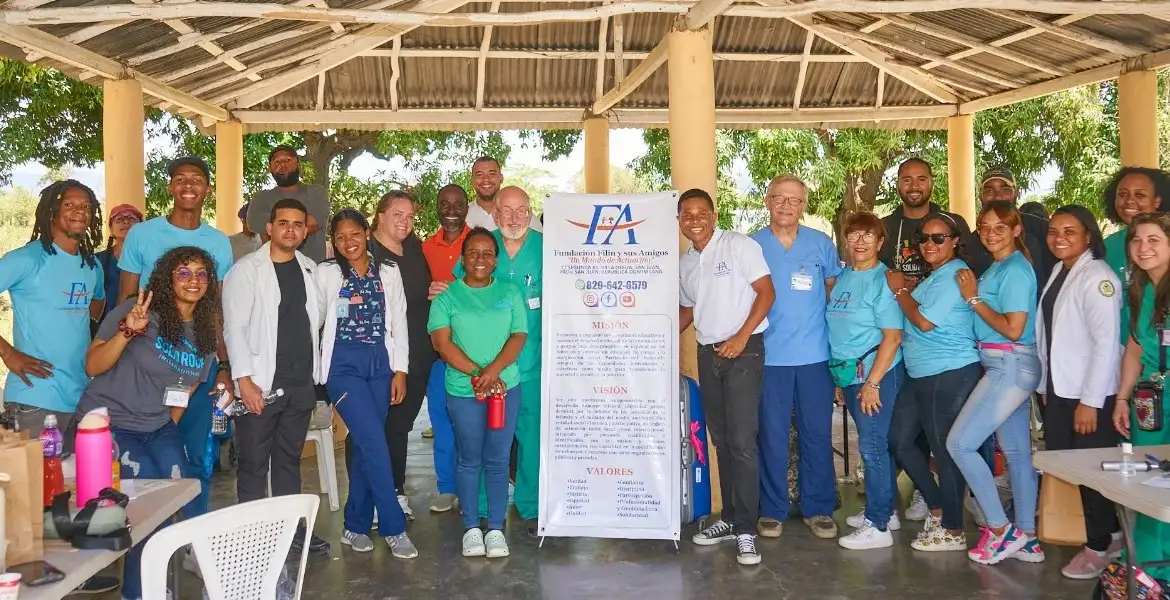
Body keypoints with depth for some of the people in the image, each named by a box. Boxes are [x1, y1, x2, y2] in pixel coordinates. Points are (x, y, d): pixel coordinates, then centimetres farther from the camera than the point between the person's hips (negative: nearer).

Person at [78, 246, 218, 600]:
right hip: (108, 424, -5)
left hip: (158, 428, 6)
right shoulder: (137, 310, -12)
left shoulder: (205, 334, 5)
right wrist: (127, 332, -29)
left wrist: (169, 429, 10)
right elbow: (93, 366, -15)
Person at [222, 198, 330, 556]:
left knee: (289, 460, 14)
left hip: (301, 385, 5)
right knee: (254, 464, 3)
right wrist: (244, 379, -16)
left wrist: (315, 377, 9)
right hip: (260, 385, -5)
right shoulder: (247, 270, -6)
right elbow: (234, 328, -9)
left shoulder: (309, 269, 10)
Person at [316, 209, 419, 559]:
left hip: (380, 363, 3)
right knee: (375, 443, -12)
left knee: (366, 446, 6)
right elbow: (314, 318, 4)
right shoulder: (326, 274, 1)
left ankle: (356, 526, 18)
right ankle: (394, 528, -4)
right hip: (343, 364, -3)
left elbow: (398, 322, 7)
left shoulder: (388, 273, 8)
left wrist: (400, 370, 2)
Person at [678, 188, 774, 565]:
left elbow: (766, 293, -10)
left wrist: (741, 337, -17)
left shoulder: (739, 246, -7)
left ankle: (745, 530, -3)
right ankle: (730, 518, 22)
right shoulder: (685, 263, 12)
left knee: (742, 441, -9)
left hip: (744, 350, -6)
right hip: (708, 353, 7)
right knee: (720, 439, 12)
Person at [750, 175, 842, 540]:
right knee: (772, 434, 4)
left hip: (815, 355, 1)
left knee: (817, 434, 6)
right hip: (768, 355, -1)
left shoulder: (822, 244, 7)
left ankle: (818, 508, 19)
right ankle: (772, 510, 16)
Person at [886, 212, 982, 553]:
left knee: (945, 449, -1)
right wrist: (904, 290, 8)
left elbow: (924, 321, -19)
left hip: (950, 375, -10)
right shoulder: (936, 275, 17)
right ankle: (938, 508, 26)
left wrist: (900, 290, -6)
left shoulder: (953, 275, -15)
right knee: (899, 439, 13)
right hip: (922, 375, 10)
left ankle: (953, 531, 13)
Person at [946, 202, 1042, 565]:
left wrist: (973, 298, -13)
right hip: (1007, 367, 10)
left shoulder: (1015, 270, -15)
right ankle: (1027, 539, 22)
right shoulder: (996, 268, 13)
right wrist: (973, 294, 0)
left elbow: (1013, 329, -20)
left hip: (1010, 365, -10)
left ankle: (1001, 530, 2)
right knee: (1017, 451, 13)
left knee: (960, 443, -8)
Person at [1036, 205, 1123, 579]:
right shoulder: (1058, 272, 10)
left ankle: (1099, 547, 22)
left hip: (1090, 394, -8)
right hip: (1059, 390, 8)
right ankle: (1110, 533, 29)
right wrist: (1045, 386, 10)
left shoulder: (1098, 277, -15)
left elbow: (1106, 343, -19)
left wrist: (1090, 401, -19)